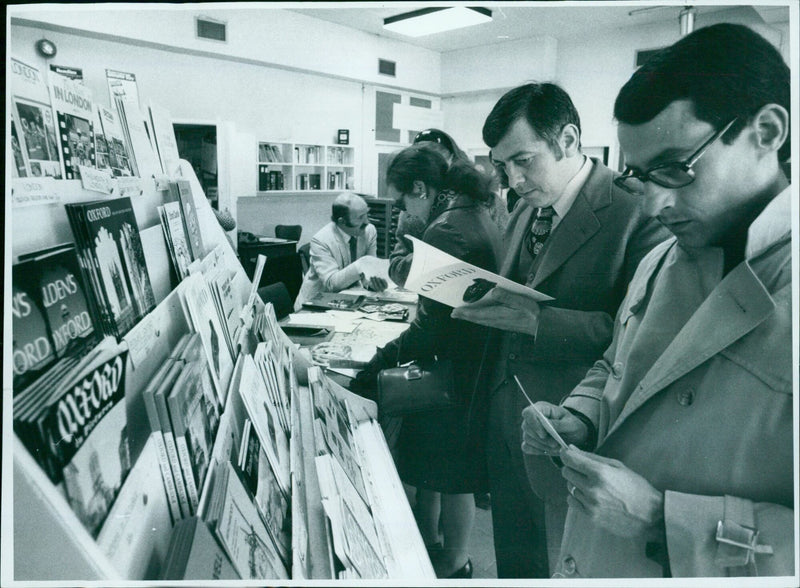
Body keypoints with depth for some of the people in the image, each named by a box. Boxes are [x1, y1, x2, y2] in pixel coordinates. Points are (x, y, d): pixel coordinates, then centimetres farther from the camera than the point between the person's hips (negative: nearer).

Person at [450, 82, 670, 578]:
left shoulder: (636, 212, -17)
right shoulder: (527, 209, 8)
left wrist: (537, 319, -30)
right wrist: (487, 302, -5)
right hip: (506, 414, 7)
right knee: (513, 556, 24)